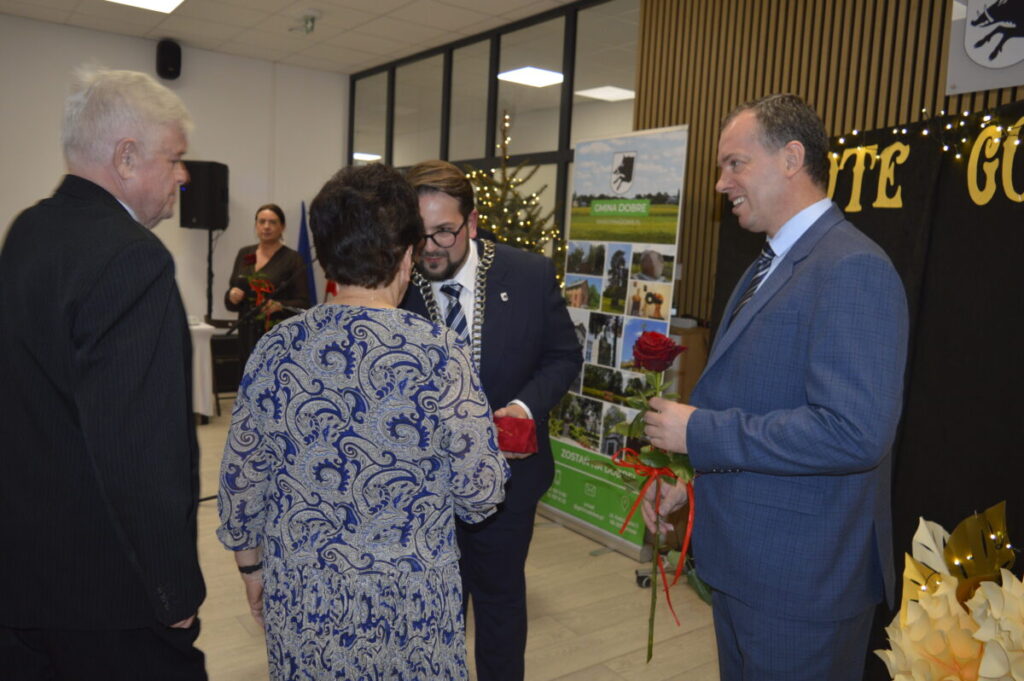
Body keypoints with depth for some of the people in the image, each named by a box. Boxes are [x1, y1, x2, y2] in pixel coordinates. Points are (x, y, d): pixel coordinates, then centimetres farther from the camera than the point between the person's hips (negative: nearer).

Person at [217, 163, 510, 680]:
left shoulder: (276, 347, -8)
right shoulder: (437, 352, -19)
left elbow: (241, 478, 0)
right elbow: (481, 494, -15)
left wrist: (251, 565, 15)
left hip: (297, 593, 3)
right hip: (406, 602, -3)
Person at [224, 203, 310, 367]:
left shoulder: (292, 259, -2)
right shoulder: (244, 255, 12)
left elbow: (303, 304, -6)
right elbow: (229, 303, 16)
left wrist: (279, 306, -23)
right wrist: (232, 296, -7)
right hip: (249, 337, 5)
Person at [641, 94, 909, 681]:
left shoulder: (853, 269, -20)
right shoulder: (768, 268, 12)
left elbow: (855, 430, -30)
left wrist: (701, 432, -23)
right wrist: (691, 480, 10)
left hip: (800, 578, -9)